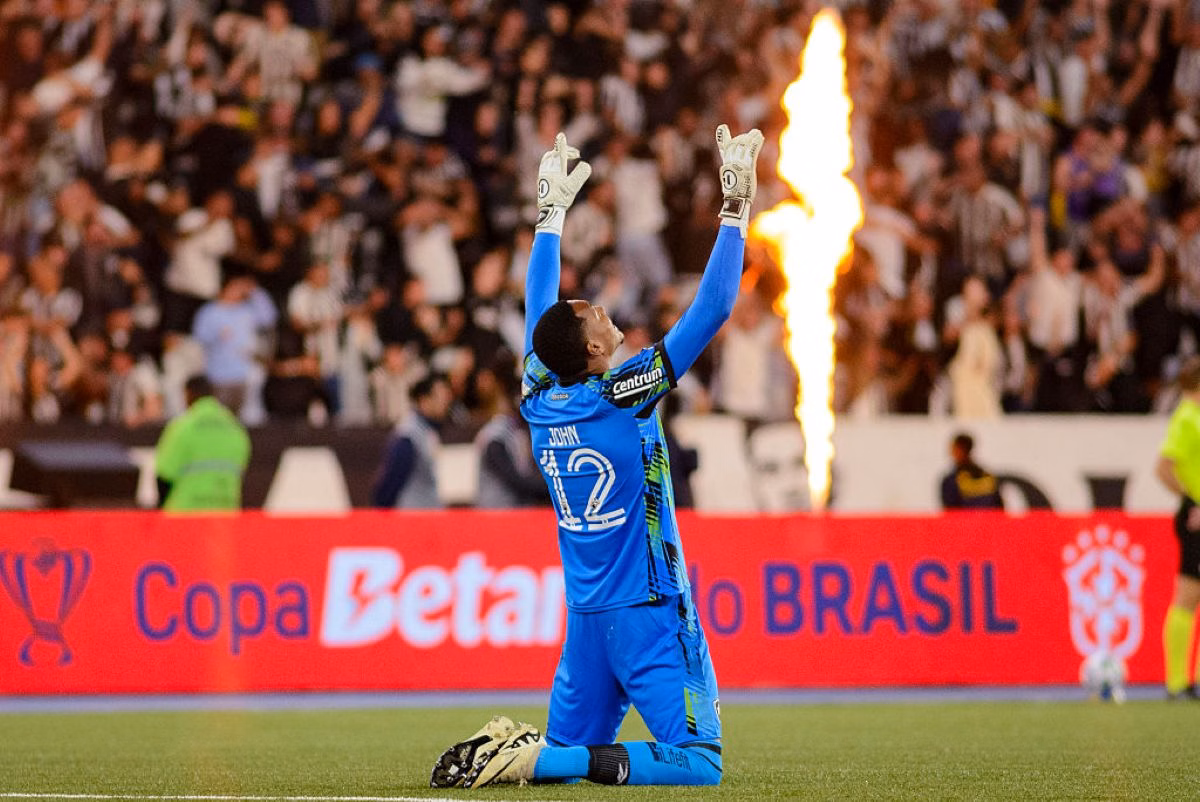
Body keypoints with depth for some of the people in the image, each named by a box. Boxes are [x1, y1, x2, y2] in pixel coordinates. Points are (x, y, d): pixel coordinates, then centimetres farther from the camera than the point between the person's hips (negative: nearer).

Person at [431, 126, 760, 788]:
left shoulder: (540, 402, 0)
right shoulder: (625, 398, -15)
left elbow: (538, 307, 17)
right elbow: (712, 309, -16)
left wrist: (553, 211, 25)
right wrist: (736, 206, -10)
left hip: (584, 619, 7)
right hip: (647, 611, -7)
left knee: (568, 750, 21)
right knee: (698, 763, -11)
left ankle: (510, 749, -9)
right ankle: (536, 758, -22)